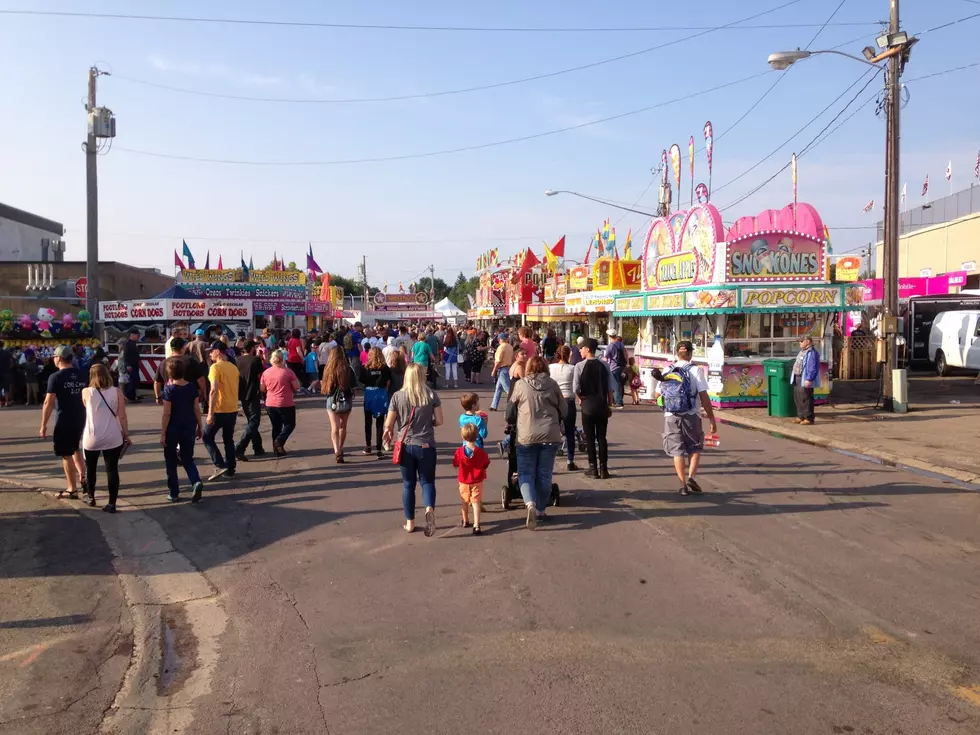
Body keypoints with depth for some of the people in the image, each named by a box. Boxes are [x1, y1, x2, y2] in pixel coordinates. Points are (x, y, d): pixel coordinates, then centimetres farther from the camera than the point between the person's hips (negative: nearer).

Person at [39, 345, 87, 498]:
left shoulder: (55, 377, -12)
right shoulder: (81, 375, 6)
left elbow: (48, 403, -15)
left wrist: (43, 425, -9)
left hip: (64, 420, -6)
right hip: (80, 419, 6)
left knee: (66, 455, 3)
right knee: (74, 448, 26)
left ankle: (72, 489, 7)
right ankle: (82, 476, 15)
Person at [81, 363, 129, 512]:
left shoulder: (86, 392, -2)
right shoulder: (117, 392, -4)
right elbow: (122, 417, -5)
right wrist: (126, 435, 5)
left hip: (91, 438, 1)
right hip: (113, 438, 0)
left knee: (90, 468, 21)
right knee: (112, 470, 4)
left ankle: (90, 497, 37)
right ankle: (111, 503, 3)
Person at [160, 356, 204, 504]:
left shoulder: (169, 389, -13)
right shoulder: (192, 386, -2)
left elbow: (167, 414, -14)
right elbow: (196, 409, 1)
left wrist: (162, 433, -8)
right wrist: (199, 427, 11)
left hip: (172, 429, -3)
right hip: (189, 428, 3)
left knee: (171, 462, 12)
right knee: (188, 459, 14)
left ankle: (173, 493, 16)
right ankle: (196, 482, -11)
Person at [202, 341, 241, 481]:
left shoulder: (216, 367, -14)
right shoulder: (234, 367, 10)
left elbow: (214, 390, -21)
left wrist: (210, 413, -21)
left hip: (220, 410, -7)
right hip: (233, 409, 7)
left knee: (207, 437, 6)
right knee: (229, 439, 14)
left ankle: (220, 466, -3)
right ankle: (230, 470, 15)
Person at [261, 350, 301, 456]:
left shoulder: (266, 372, 0)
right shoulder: (288, 372, -12)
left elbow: (262, 389, 6)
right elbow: (297, 387, -8)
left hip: (270, 404, 4)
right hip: (285, 404, -4)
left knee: (276, 426, 15)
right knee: (290, 424, 12)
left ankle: (277, 449, 14)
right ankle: (279, 441, -9)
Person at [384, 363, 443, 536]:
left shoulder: (398, 396, -6)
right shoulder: (432, 395, -5)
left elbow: (388, 424, -3)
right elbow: (439, 421, -3)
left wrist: (388, 432, 19)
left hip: (405, 446, 0)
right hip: (426, 446, 0)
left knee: (408, 484, 14)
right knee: (427, 481, 12)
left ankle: (410, 523, 20)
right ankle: (430, 509, -16)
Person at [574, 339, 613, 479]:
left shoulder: (580, 366, -10)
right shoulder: (604, 365, 0)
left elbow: (576, 388, -13)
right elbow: (610, 387, 1)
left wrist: (581, 398, 7)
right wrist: (609, 405, 9)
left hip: (588, 405, -3)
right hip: (602, 405, 3)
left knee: (589, 438, 6)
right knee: (602, 437, 10)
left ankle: (593, 469, 9)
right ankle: (603, 469, 11)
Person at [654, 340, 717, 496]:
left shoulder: (667, 372, 4)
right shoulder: (695, 370, -6)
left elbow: (658, 394, 9)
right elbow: (704, 397, -10)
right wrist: (711, 419, -6)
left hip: (670, 417, 2)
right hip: (691, 416, -2)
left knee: (677, 451, 10)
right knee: (695, 448, 15)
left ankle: (683, 485, 8)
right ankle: (691, 477, -3)